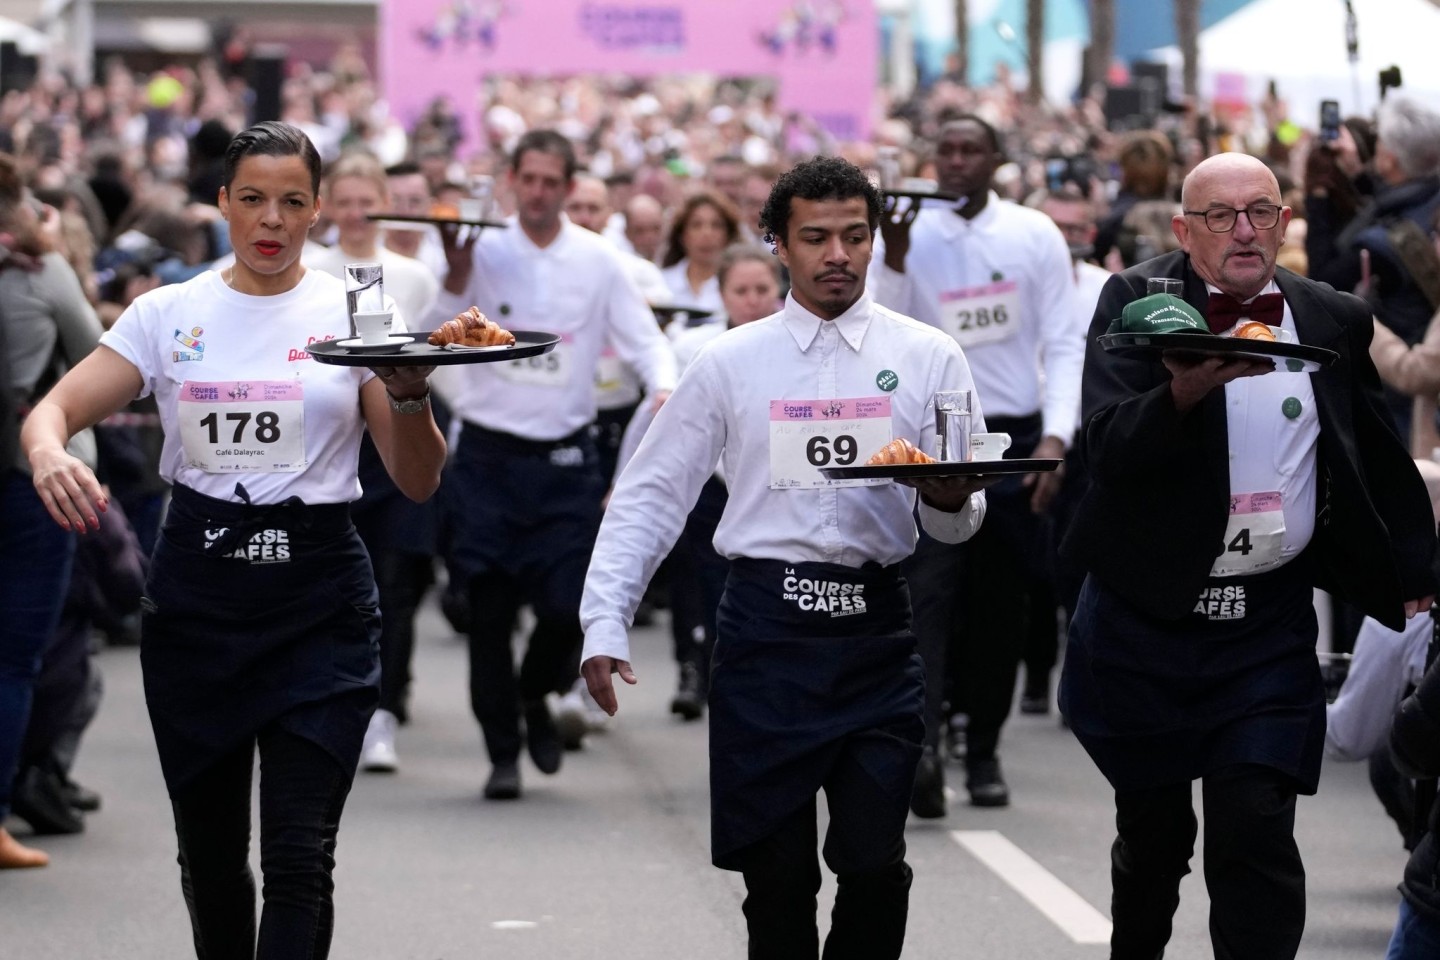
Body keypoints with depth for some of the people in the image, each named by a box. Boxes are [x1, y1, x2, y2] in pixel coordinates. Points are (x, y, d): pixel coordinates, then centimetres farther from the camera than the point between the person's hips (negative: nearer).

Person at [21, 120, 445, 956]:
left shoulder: (352, 312, 2)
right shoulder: (169, 314, 5)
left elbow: (418, 481, -1)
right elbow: (56, 408, -3)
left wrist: (410, 394, -22)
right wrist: (48, 453, -27)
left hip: (320, 602, -2)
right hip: (197, 596, 2)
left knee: (300, 855, -12)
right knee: (209, 853, 9)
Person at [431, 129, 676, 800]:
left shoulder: (597, 260, 3)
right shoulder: (484, 251, -2)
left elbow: (643, 338, 5)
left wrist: (665, 388, -15)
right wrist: (457, 272, -24)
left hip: (565, 458, 1)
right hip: (489, 454, -1)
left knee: (569, 605, -4)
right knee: (489, 611, 0)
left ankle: (535, 696, 28)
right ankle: (502, 752, 11)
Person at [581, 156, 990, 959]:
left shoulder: (928, 359, 6)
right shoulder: (731, 363, 7)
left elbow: (959, 522, 6)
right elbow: (650, 497, 8)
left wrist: (951, 500, -19)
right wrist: (605, 625, -2)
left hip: (876, 628, 0)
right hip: (765, 626, 0)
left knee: (875, 865, -6)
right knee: (777, 873, 2)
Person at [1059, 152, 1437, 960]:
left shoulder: (1335, 322, 4)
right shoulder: (1139, 304, -5)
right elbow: (1107, 447, -19)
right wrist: (1185, 392, -36)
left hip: (1268, 626, 1)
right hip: (1148, 614, -1)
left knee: (1256, 828, -11)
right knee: (1152, 831, 12)